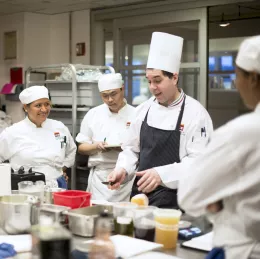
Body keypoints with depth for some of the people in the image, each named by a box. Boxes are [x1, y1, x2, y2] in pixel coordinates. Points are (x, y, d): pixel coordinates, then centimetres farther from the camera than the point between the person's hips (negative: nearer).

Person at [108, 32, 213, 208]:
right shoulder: (144, 109, 6)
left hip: (174, 202, -5)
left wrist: (162, 174, -30)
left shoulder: (196, 113, -12)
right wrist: (123, 169, -6)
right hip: (140, 195, 5)